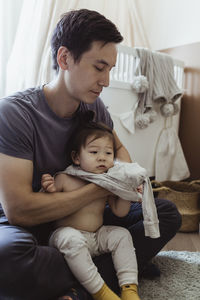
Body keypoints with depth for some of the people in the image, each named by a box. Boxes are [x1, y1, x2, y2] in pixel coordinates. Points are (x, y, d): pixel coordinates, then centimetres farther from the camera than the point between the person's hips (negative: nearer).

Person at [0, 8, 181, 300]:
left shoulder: (94, 106, -4)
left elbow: (119, 149, 15)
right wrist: (103, 187, -23)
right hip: (30, 225, -5)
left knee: (167, 212, -4)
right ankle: (116, 268, -16)